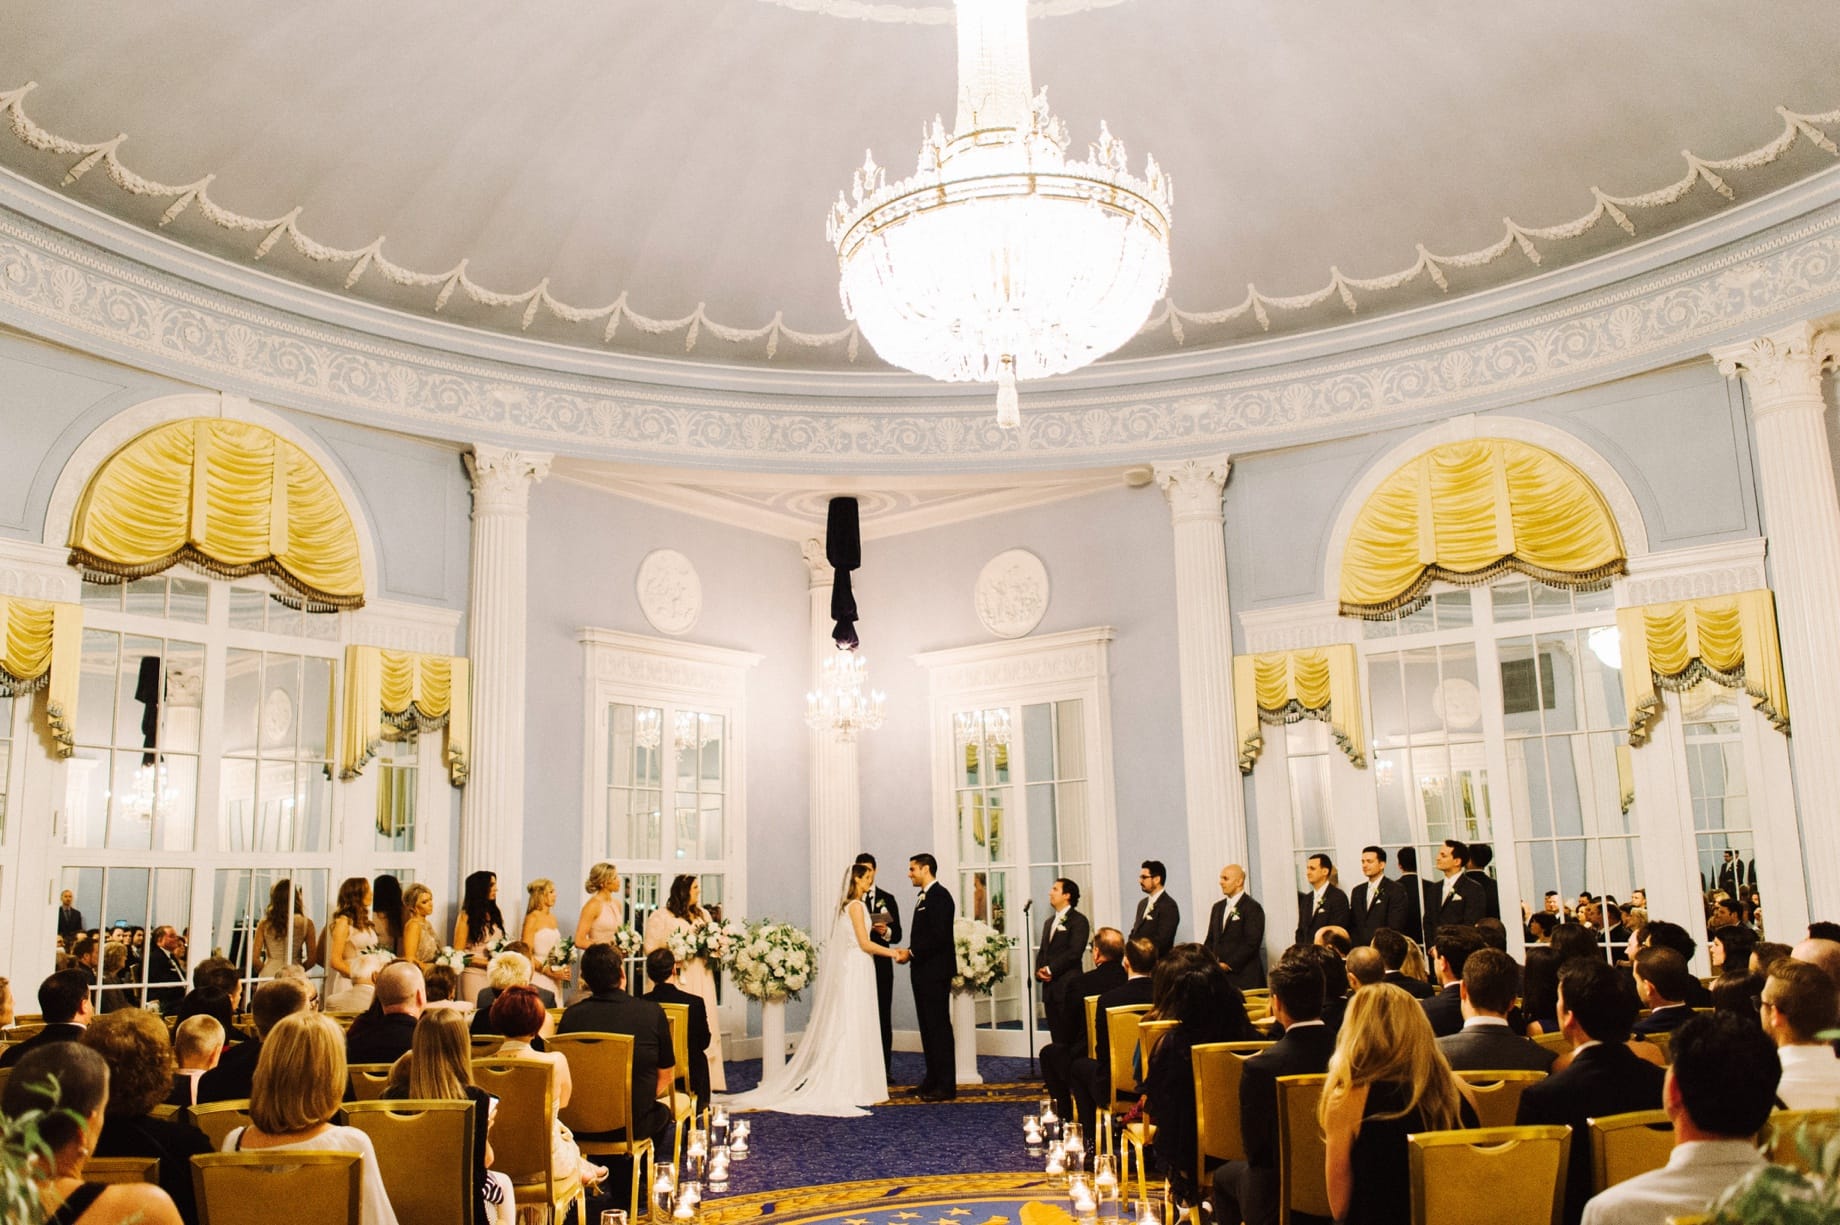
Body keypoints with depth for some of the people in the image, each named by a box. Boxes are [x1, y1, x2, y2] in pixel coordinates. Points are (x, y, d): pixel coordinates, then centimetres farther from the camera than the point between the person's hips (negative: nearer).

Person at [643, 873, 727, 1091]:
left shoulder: (703, 915, 16)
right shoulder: (660, 917, -2)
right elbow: (651, 948, -5)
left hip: (701, 981, 5)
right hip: (676, 979, -5)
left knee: (704, 1027, 3)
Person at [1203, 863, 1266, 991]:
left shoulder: (1252, 907, -5)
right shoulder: (1218, 907, 17)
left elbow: (1252, 943, -13)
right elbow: (1210, 939, 18)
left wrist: (1228, 965, -14)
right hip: (1220, 976, 6)